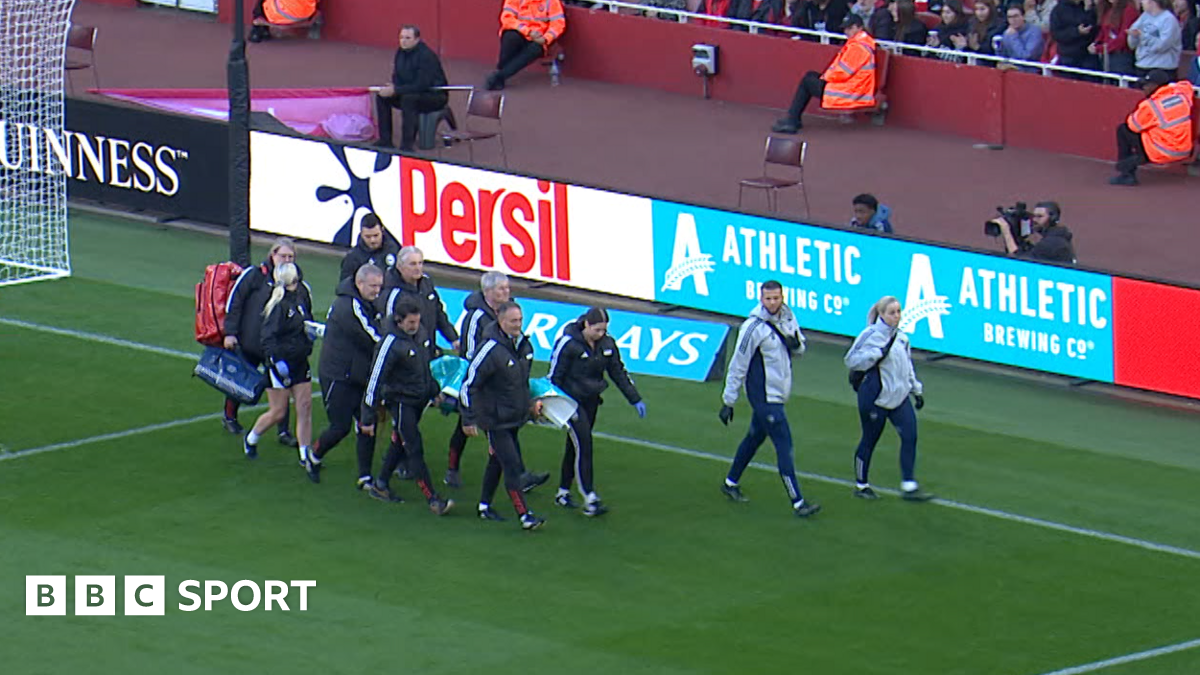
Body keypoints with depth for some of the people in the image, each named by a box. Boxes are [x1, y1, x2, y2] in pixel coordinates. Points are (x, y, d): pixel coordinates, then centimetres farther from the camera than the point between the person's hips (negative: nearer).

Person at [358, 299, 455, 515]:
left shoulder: (420, 334, 1)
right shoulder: (391, 344, -22)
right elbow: (375, 380, -18)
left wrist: (434, 391, 30)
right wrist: (368, 418, -17)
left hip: (419, 399, 8)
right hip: (401, 401, -8)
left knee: (401, 443, 19)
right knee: (415, 449, -8)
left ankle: (380, 485, 35)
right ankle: (433, 500, -8)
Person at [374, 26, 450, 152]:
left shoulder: (426, 56, -24)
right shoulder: (401, 53, 1)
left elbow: (422, 85, -29)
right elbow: (397, 77, 11)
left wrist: (396, 90, -29)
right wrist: (392, 87, -13)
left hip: (435, 95, -8)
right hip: (412, 91, 8)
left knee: (408, 98, -36)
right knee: (381, 96, -5)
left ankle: (407, 145, -32)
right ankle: (385, 140, -1)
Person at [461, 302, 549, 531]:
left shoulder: (523, 345, 3)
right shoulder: (491, 349, -22)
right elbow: (469, 384, -17)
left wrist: (530, 404, 20)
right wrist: (469, 419, -16)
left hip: (515, 417, 8)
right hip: (495, 419, -8)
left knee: (498, 461, 19)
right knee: (512, 466, -9)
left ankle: (485, 506, 32)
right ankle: (524, 516, -9)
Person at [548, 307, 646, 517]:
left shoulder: (607, 344, -1)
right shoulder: (568, 343, -18)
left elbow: (618, 372, 8)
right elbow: (555, 375, -13)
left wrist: (635, 399, 7)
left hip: (591, 401, 6)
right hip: (571, 400, -6)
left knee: (575, 446, 14)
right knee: (583, 446, -13)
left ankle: (563, 492, 27)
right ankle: (590, 500, -16)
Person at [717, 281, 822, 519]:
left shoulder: (788, 317, 2)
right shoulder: (753, 327, -19)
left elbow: (800, 350, 15)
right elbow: (738, 366, -13)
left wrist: (796, 343, -11)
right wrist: (728, 401, -11)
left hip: (780, 393, 8)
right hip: (764, 396, -8)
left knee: (755, 437, 21)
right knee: (784, 445, -9)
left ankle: (730, 483, 38)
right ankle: (797, 503, -7)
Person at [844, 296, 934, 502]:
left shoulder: (901, 336, 10)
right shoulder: (870, 335, -12)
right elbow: (851, 360, -18)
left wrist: (917, 390, 22)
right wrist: (878, 353, -26)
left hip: (899, 396, 6)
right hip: (874, 398, -6)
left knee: (910, 436, -5)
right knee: (870, 440, 6)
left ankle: (909, 486, -2)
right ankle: (861, 485, 23)